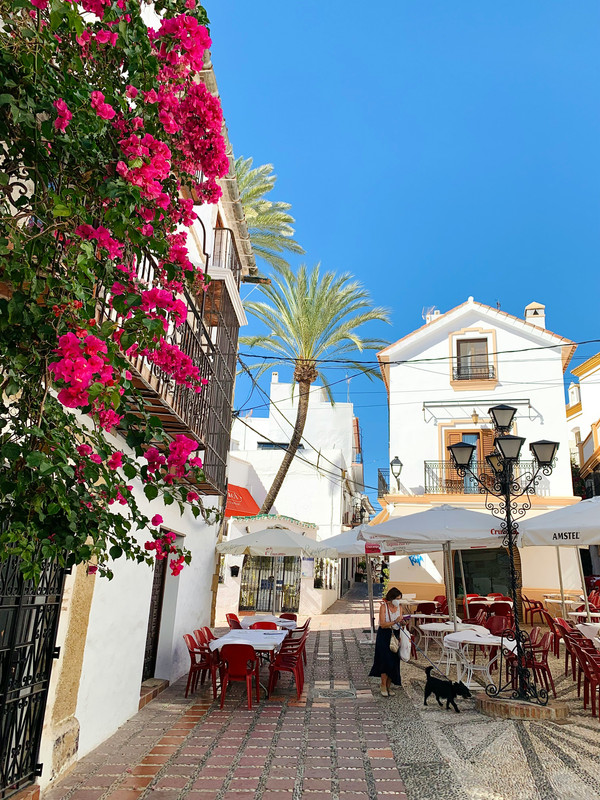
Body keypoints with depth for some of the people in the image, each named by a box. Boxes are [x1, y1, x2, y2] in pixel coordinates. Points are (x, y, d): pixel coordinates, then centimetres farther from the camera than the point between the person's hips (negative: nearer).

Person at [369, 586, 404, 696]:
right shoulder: (383, 607, -13)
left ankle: (389, 685, 18)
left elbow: (400, 624, 5)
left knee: (394, 661, 4)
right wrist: (394, 622, -30)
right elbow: (383, 624, -18)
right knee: (386, 660, -8)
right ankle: (383, 686, 8)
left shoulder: (399, 607, 3)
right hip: (384, 635, -5)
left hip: (395, 636, 5)